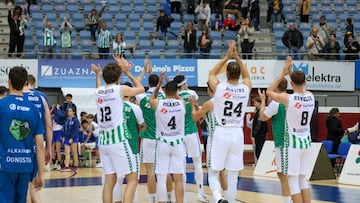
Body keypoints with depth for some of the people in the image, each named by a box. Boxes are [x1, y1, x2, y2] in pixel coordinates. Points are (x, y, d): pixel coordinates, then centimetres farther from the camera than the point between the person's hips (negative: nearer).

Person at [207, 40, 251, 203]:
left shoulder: (220, 88, -9)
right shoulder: (245, 89, -2)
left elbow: (212, 74, 13)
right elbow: (246, 76, 21)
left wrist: (227, 56, 11)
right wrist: (237, 56, 16)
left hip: (221, 133, -2)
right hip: (237, 134, 2)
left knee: (213, 173, 6)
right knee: (233, 177, 8)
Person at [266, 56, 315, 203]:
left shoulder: (288, 98, -16)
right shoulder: (311, 97, -1)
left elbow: (269, 92, 1)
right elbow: (301, 89, 23)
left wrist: (283, 74, 3)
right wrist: (291, 73, 21)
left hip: (292, 142, -6)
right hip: (306, 141, 6)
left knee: (293, 182, -2)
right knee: (303, 180, 15)